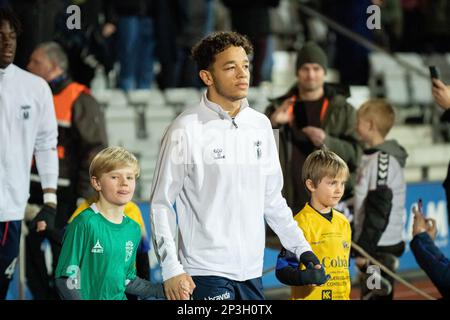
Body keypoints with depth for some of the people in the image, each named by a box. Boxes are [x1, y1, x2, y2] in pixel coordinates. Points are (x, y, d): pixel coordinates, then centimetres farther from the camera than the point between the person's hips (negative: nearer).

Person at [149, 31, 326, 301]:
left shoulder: (261, 125, 9)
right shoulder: (186, 130, -8)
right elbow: (161, 204, -5)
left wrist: (301, 247, 14)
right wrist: (171, 269, -13)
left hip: (252, 271, 6)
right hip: (207, 272, -6)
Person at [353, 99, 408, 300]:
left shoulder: (384, 160, -16)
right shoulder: (372, 157, 14)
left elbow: (379, 210, -20)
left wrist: (365, 248, -19)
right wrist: (359, 244, 20)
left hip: (381, 249, -10)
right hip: (372, 246, 10)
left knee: (377, 296, -9)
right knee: (368, 296, 13)